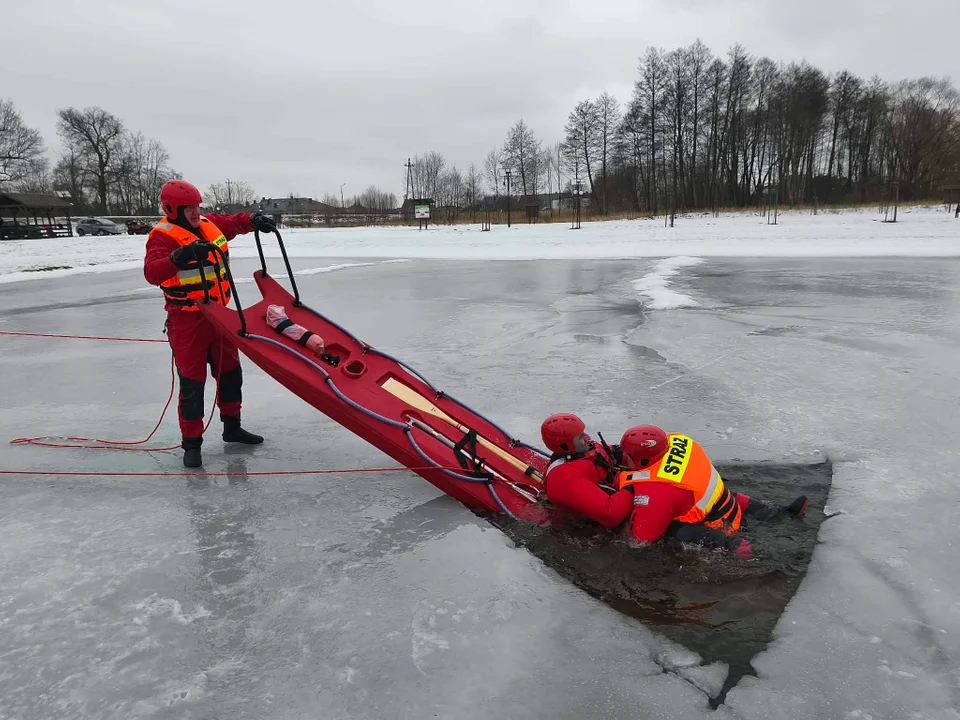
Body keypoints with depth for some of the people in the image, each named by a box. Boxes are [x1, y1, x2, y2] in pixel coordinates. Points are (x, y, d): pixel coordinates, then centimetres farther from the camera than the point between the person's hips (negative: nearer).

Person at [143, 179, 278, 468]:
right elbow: (152, 273, -29)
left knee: (230, 372, 17)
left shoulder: (209, 224, 6)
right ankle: (191, 443, 10)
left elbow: (235, 222, 22)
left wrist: (254, 220, 1)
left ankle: (232, 427, 34)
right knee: (192, 382, -3)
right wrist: (178, 257, -45)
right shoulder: (163, 236, -15)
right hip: (186, 320, -7)